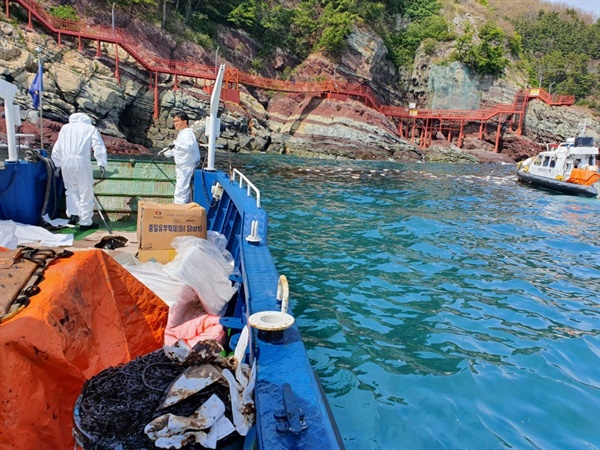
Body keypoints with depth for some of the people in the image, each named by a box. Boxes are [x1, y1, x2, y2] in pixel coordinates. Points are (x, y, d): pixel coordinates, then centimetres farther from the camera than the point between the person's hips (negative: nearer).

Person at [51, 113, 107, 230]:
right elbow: (99, 147, 0)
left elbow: (57, 148, 22)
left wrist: (57, 165, 27)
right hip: (82, 160, -4)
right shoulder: (91, 129, 13)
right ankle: (85, 222, 5)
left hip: (66, 160, 4)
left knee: (71, 189, 19)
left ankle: (73, 214, 5)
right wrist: (102, 164, -5)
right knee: (86, 192, 2)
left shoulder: (65, 128, 23)